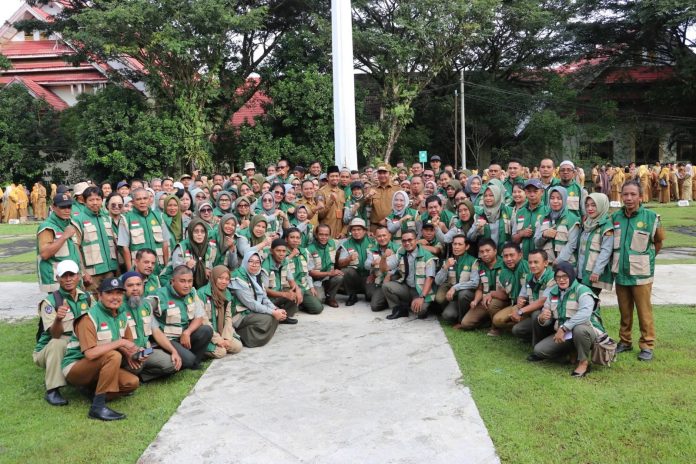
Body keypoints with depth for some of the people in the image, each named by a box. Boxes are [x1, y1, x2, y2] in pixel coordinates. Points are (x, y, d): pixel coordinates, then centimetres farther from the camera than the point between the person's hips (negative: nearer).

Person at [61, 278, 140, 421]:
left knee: (132, 382, -15)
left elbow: (128, 343, 11)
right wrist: (120, 342, -27)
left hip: (99, 369, 7)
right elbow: (90, 353, -32)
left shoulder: (122, 315, 2)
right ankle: (97, 407, -28)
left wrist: (129, 355, -12)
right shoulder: (89, 317, -21)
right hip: (75, 368, -7)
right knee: (113, 356, -33)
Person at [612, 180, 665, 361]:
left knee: (644, 312, 2)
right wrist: (618, 259, 11)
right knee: (624, 311, 14)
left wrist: (646, 259, 9)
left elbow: (658, 241, 4)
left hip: (641, 274, -3)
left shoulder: (651, 217, -9)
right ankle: (625, 341, 27)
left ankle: (647, 345, 14)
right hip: (620, 273, 4)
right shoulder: (615, 217, 1)